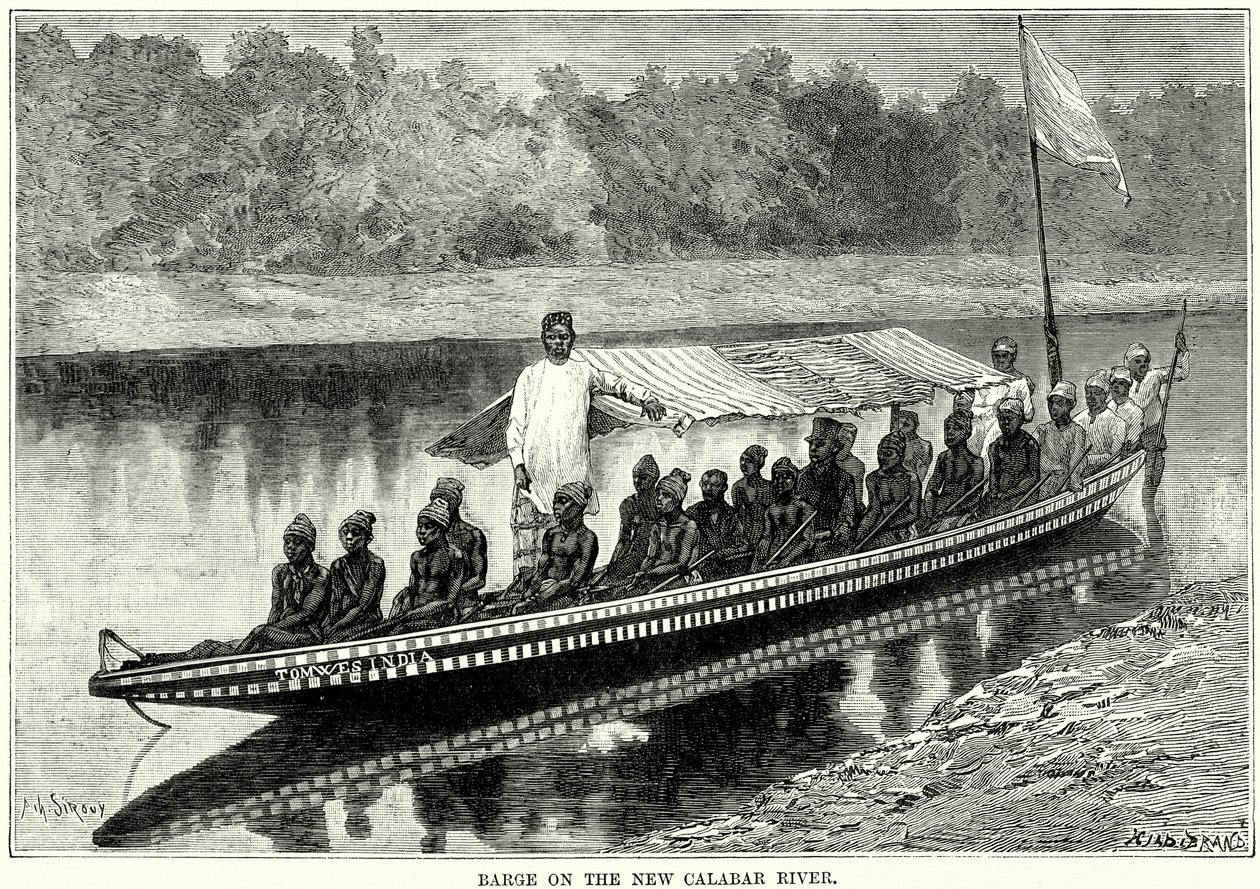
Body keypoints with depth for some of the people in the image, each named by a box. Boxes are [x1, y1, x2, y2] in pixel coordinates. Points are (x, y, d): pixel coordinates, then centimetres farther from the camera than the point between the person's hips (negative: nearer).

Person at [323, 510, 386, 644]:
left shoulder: (375, 563, -4)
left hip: (367, 619, -4)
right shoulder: (338, 566, 10)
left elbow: (364, 605, -11)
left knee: (339, 637, -30)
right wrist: (330, 624, -15)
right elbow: (334, 602, 4)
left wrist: (338, 625, -18)